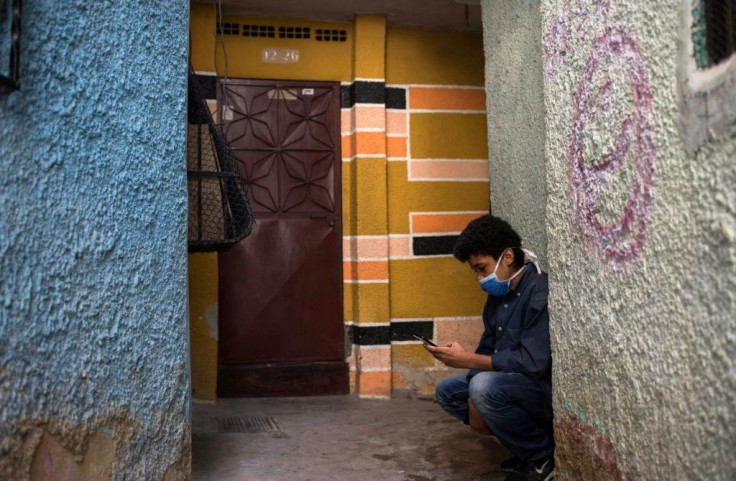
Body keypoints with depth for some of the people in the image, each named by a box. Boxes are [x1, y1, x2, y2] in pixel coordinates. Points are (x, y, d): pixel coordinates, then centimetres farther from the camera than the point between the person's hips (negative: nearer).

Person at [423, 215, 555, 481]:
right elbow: (488, 349, 7)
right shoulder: (498, 294, 5)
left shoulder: (540, 293, -23)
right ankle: (526, 449, 6)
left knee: (485, 386, -32)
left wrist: (467, 360, -27)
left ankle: (544, 456, -8)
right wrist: (474, 402, -6)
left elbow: (533, 362, -30)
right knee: (447, 390, 3)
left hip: (548, 390, -9)